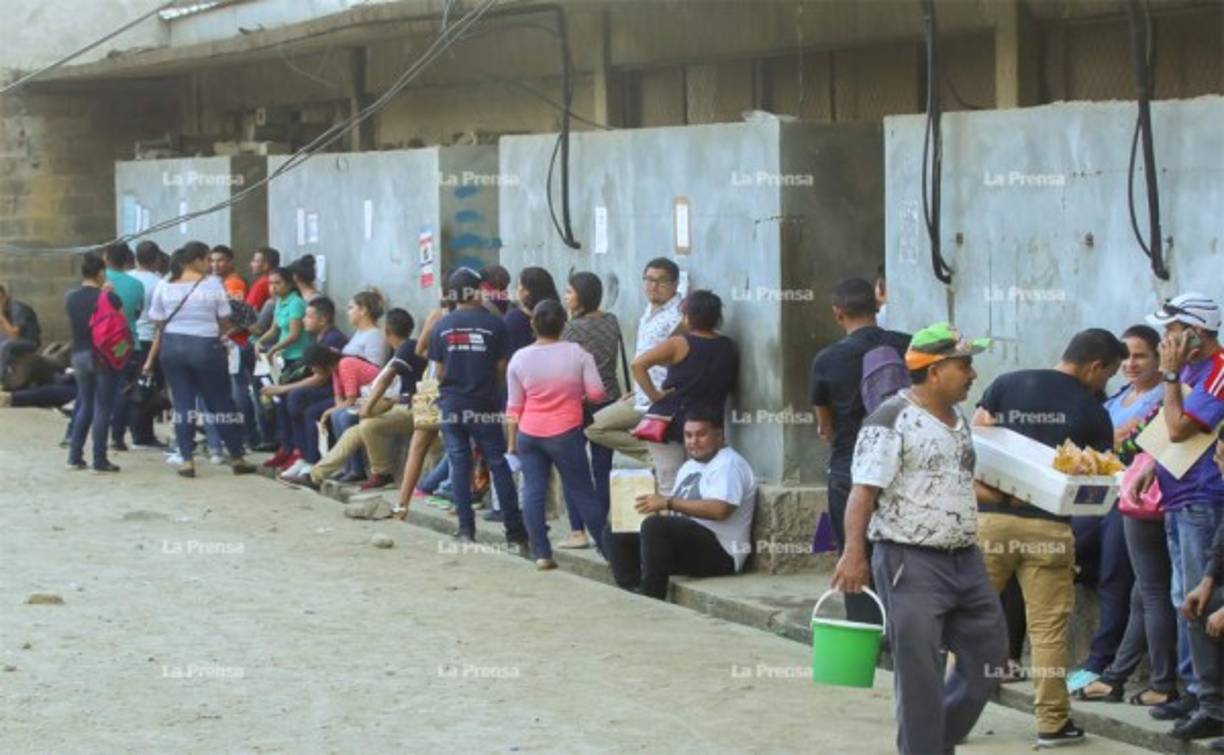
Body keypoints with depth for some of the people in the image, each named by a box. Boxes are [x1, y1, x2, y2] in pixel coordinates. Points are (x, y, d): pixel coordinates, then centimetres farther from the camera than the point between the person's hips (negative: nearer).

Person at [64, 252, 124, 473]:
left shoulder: (70, 298, 2)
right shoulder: (110, 298, -12)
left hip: (79, 355, 5)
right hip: (104, 357, -5)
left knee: (85, 405, 18)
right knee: (102, 408, 0)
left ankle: (75, 457, 17)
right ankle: (99, 461, 1)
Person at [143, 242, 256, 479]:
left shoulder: (165, 286, 3)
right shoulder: (212, 283, -5)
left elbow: (160, 326, 3)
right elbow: (225, 323, -2)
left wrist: (151, 358, 10)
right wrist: (218, 334, 20)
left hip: (172, 348, 3)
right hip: (206, 346, -3)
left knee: (182, 404, 8)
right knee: (221, 403, 8)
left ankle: (187, 460, 4)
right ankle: (237, 458, 16)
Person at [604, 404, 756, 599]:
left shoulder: (729, 464, -8)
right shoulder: (689, 466, 22)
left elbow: (719, 510, -24)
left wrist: (668, 503, -23)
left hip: (720, 553, -10)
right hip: (684, 543, 10)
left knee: (654, 526, -33)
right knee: (614, 531, 4)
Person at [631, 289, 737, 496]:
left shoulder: (680, 345, -8)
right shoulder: (729, 349, 4)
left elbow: (637, 364, -15)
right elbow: (730, 386, 15)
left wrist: (654, 394, -8)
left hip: (669, 421, -4)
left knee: (670, 487, -1)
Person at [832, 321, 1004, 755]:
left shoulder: (959, 421, 15)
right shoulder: (893, 421, -12)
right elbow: (864, 491, -18)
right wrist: (854, 553, -28)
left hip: (965, 558, 9)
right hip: (911, 562, -9)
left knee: (987, 659, 12)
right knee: (920, 673, -4)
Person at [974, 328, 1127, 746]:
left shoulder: (1005, 385, 6)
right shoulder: (1092, 411, 1)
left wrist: (985, 490, -2)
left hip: (992, 519, 2)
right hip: (1049, 528, -2)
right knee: (1048, 627, 4)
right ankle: (1052, 721, 8)